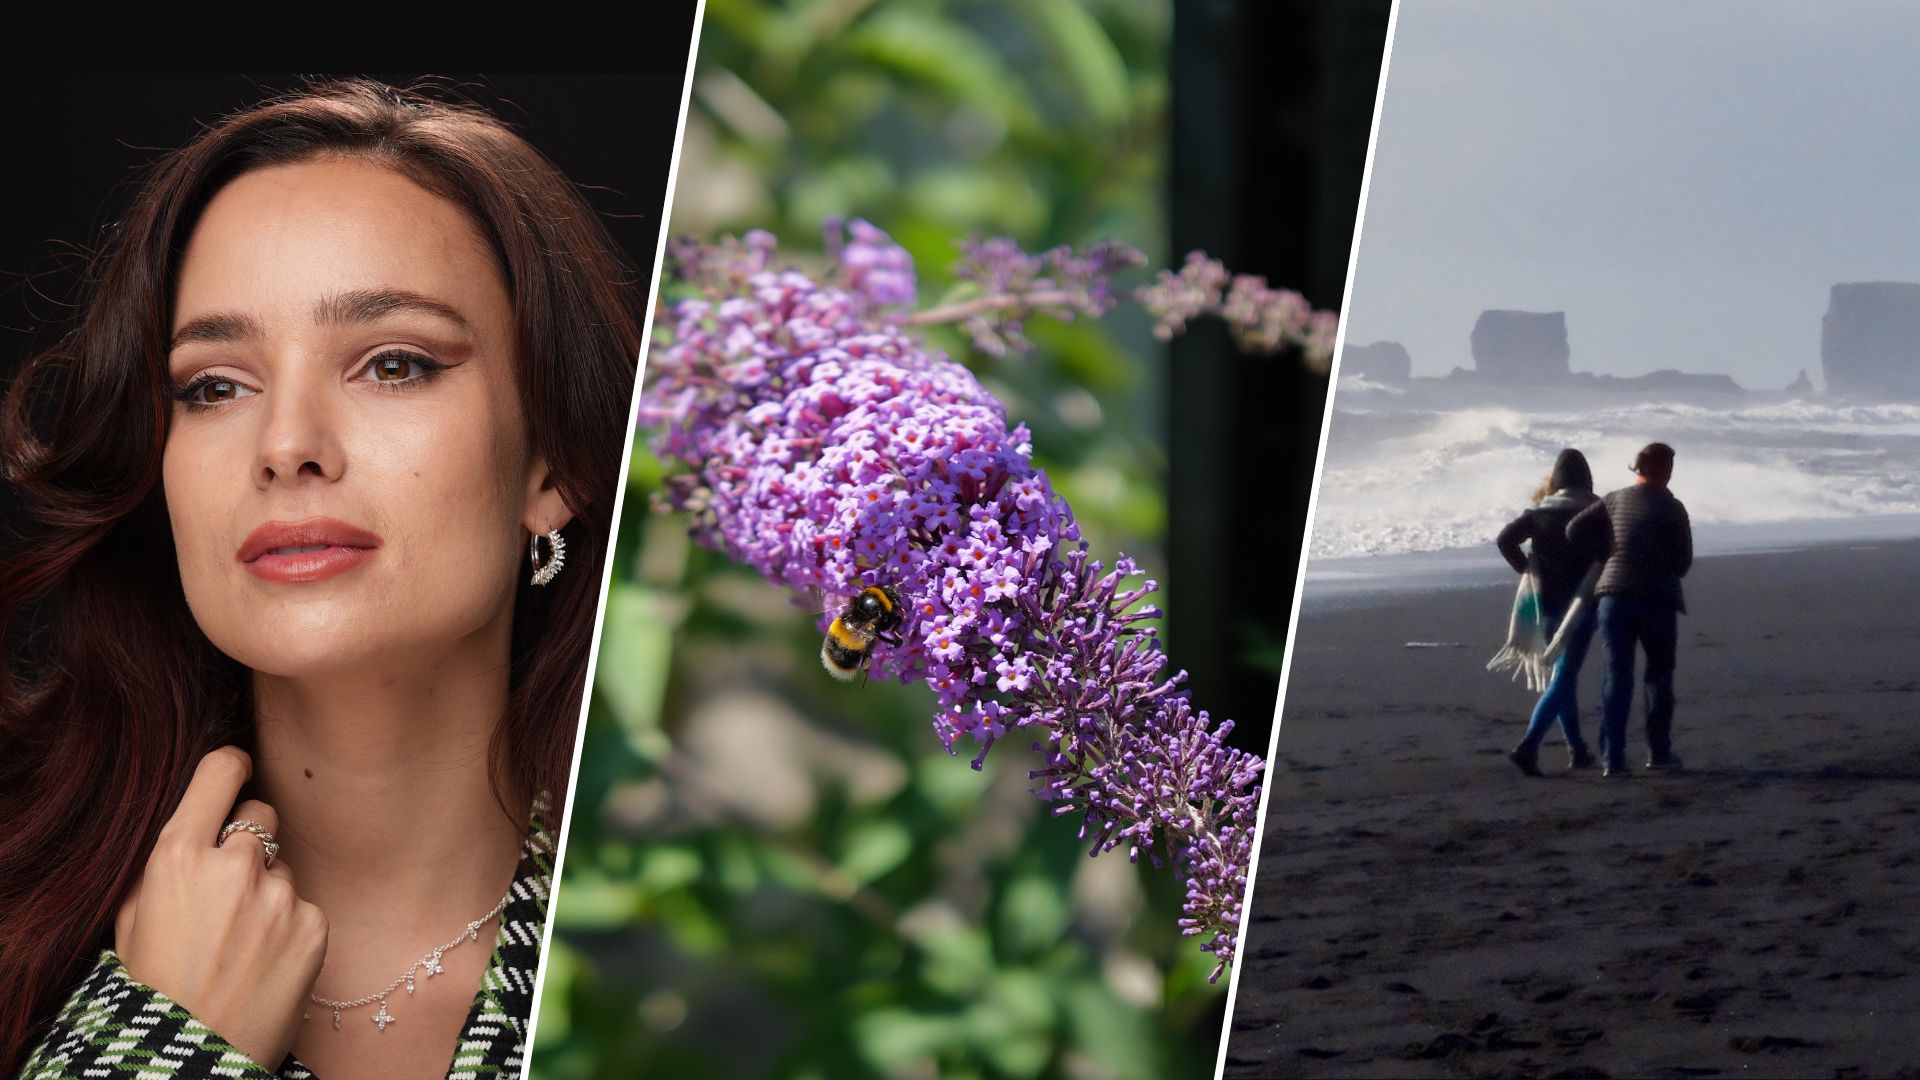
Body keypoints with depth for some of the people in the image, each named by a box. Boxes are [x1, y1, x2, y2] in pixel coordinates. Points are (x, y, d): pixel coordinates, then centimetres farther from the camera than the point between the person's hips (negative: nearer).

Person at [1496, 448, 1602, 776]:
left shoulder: (1540, 510, 3)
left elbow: (1505, 539, -7)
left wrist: (1526, 569, 4)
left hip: (1548, 602, 4)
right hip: (1581, 602, -4)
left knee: (1563, 675, 19)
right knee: (1563, 679, -6)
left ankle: (1577, 749, 22)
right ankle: (1528, 746, -22)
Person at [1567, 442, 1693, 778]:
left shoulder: (1615, 500, 5)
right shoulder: (1671, 508, -5)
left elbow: (1575, 530, 1)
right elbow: (1684, 560, -1)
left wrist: (1604, 555, 11)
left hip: (1615, 595, 3)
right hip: (1657, 599, -3)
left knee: (1617, 676, 2)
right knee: (1659, 675, 14)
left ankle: (1614, 758, -5)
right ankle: (1659, 752, 18)